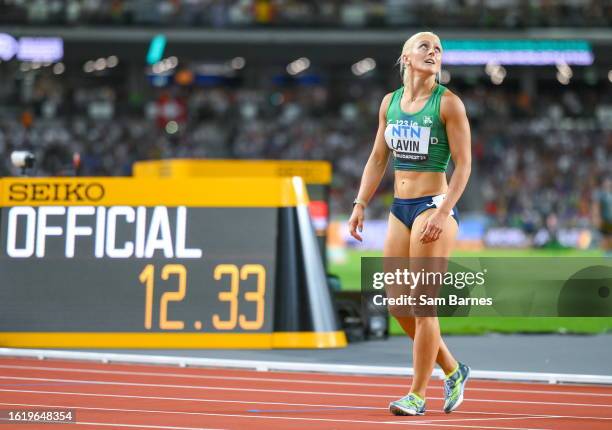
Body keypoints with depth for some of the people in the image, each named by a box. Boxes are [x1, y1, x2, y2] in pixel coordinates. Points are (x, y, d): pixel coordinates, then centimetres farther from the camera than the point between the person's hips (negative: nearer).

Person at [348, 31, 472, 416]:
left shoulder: (448, 103, -8)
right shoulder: (390, 102, 9)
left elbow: (463, 164, -11)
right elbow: (378, 160, 15)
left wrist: (442, 212, -20)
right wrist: (361, 204, 7)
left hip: (434, 207, -7)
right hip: (401, 208, 7)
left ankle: (418, 395, 3)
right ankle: (453, 371, 23)